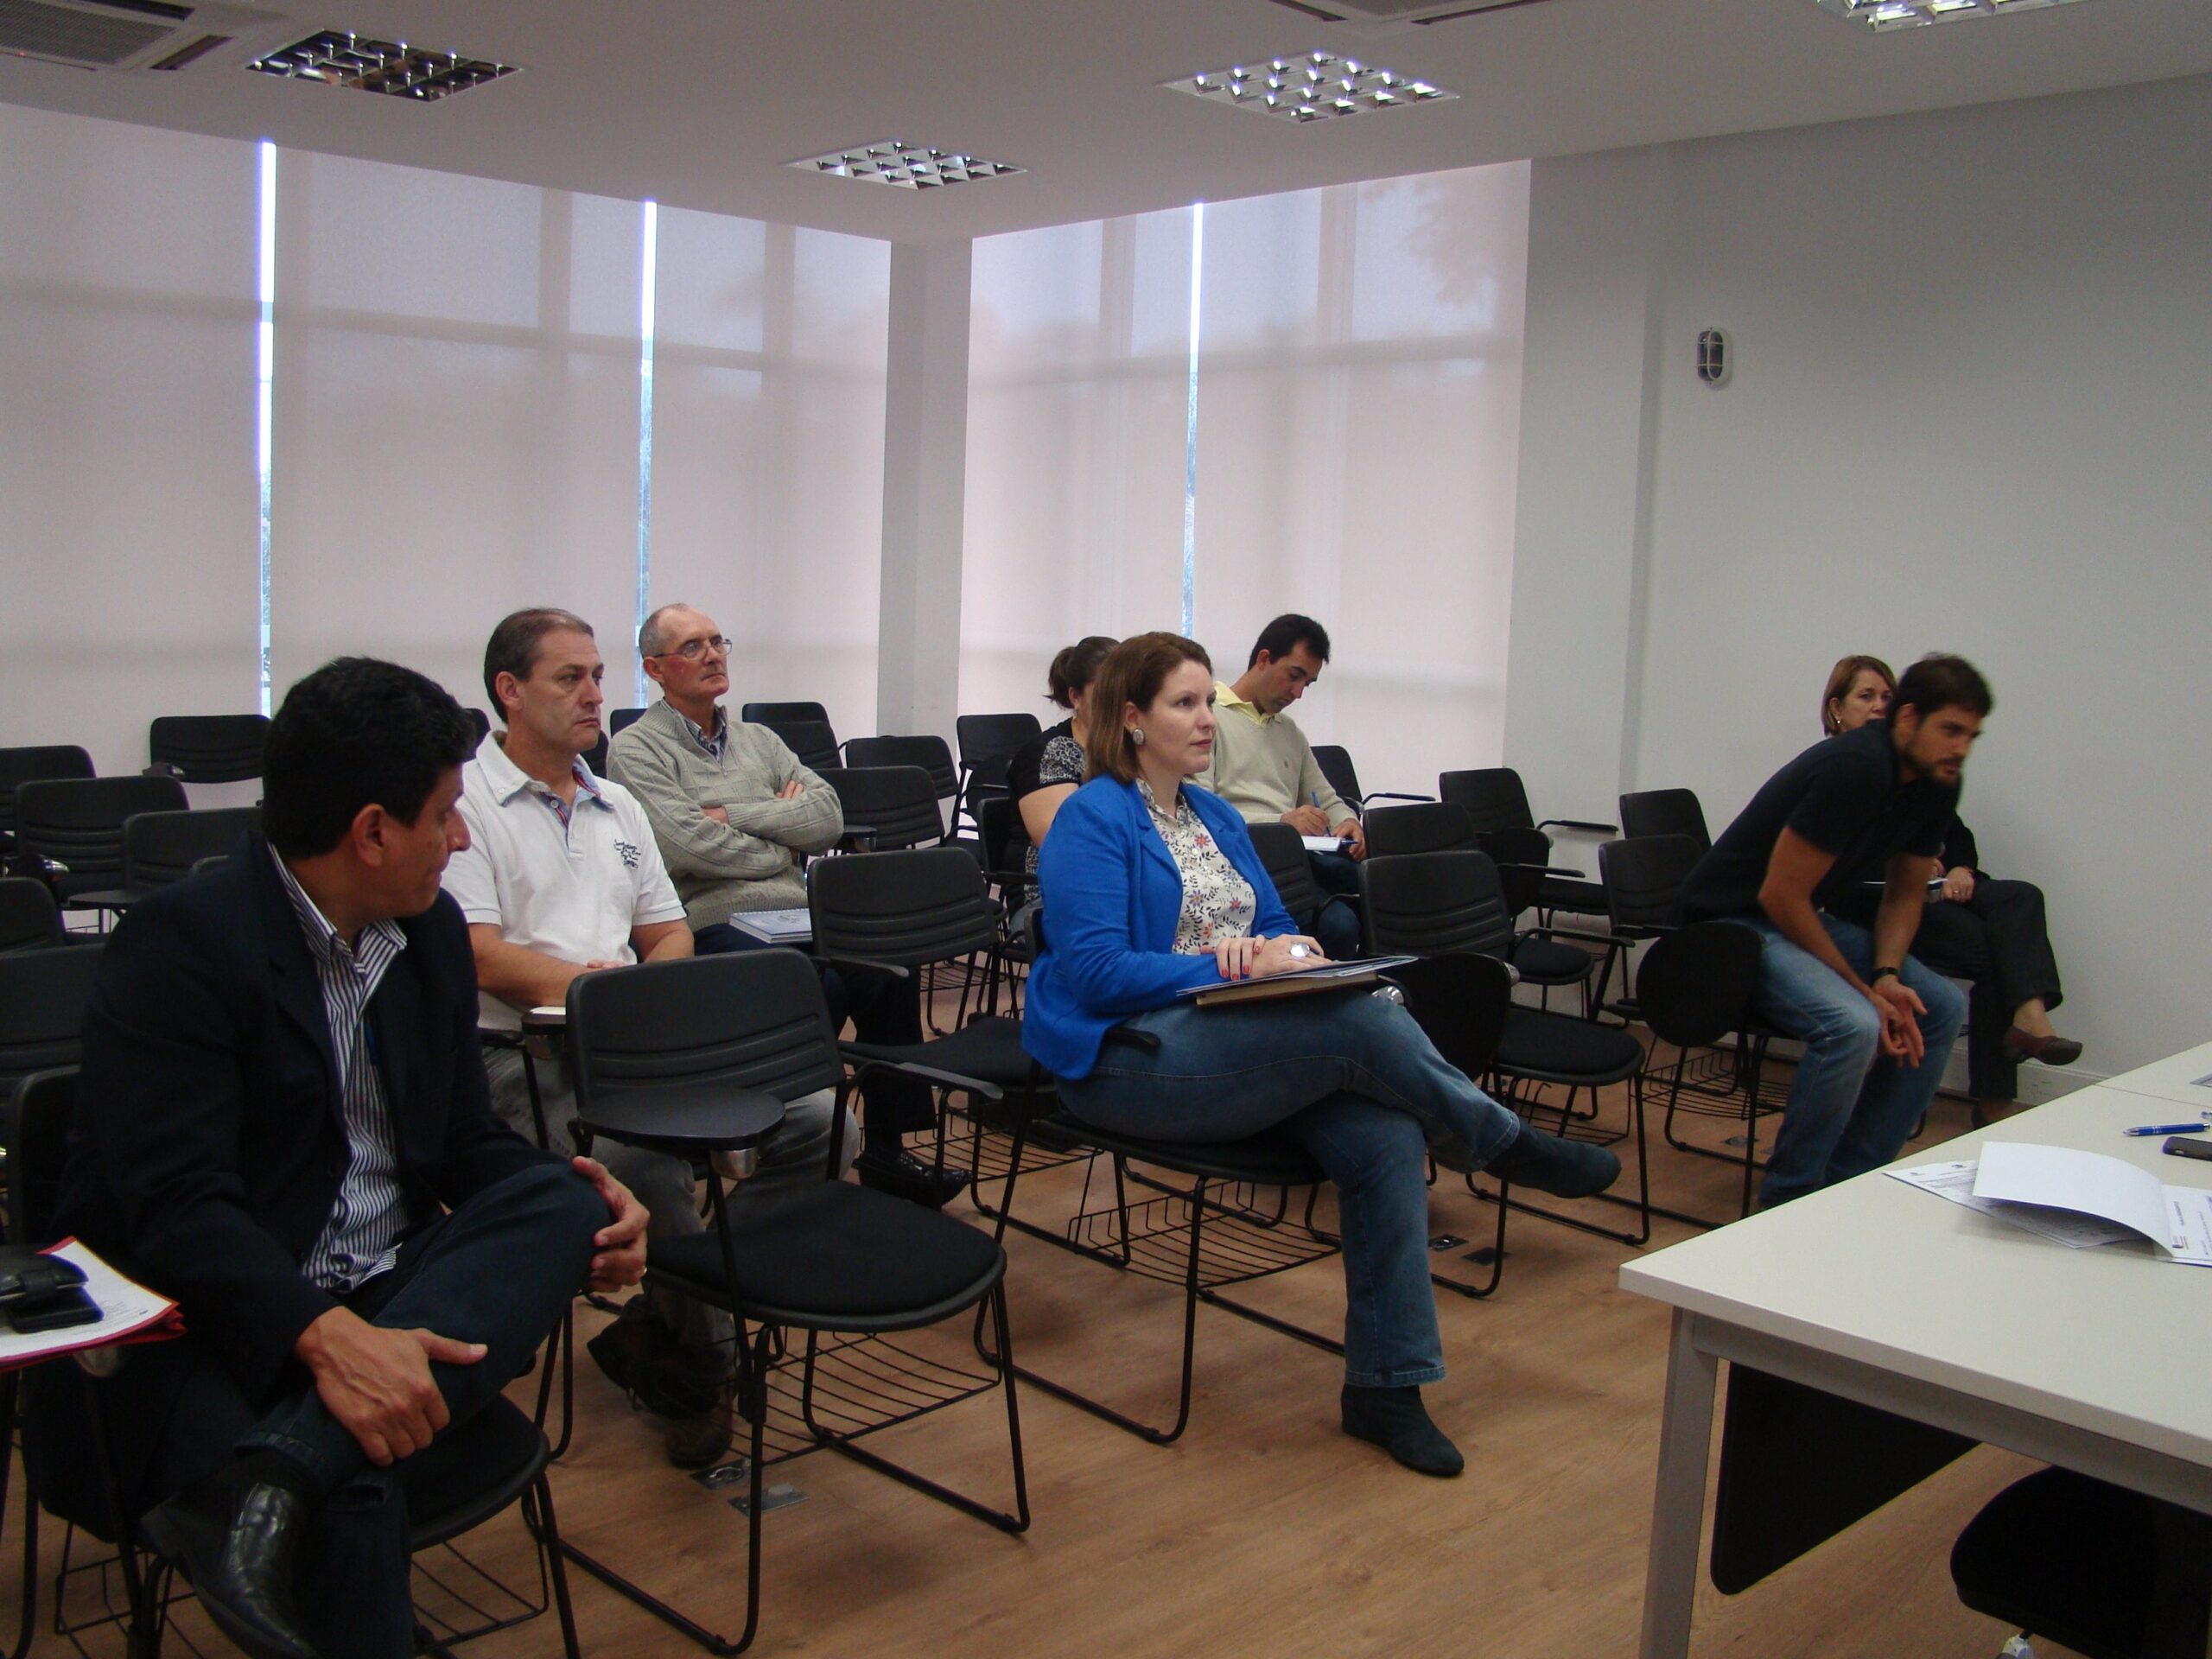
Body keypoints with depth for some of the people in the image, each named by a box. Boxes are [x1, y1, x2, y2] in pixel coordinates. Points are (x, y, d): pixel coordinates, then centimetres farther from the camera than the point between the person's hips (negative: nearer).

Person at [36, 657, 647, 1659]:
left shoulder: (430, 930, 9)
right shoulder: (183, 941, -14)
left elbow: (465, 1142, 13)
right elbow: (175, 1202, -23)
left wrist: (579, 1211, -9)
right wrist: (325, 1336, -39)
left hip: (378, 1298, 8)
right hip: (199, 1319, -8)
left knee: (559, 1202, -23)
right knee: (353, 1494, -38)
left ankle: (277, 1478, -33)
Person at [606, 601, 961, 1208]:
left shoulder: (759, 741, 24)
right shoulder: (636, 748, 5)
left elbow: (828, 817, 8)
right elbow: (690, 848, -11)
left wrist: (735, 815, -3)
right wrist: (783, 845, 2)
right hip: (712, 927, -5)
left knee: (890, 970, -25)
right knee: (819, 987, -34)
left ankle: (888, 1147, -15)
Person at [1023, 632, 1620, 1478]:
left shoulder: (1217, 818, 19)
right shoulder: (1093, 819, -5)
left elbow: (1275, 929, 21)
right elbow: (1096, 972, -15)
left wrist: (1295, 953, -4)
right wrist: (1234, 966, -19)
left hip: (1235, 1042, 7)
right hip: (1128, 1057, -7)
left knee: (1388, 1136, -22)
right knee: (1365, 1022, -28)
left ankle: (1387, 1384, -13)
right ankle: (1509, 1146, -1)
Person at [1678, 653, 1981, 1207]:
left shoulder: (1937, 784, 1)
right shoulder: (1853, 769, -26)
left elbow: (1904, 893, 12)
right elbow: (1780, 898, -24)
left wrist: (1888, 976, -7)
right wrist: (1866, 990, -18)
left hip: (1810, 920, 9)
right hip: (1737, 920, -9)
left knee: (1942, 1006, 1)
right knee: (1852, 1025, -30)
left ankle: (1853, 1178, 7)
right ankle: (1787, 1201, -12)